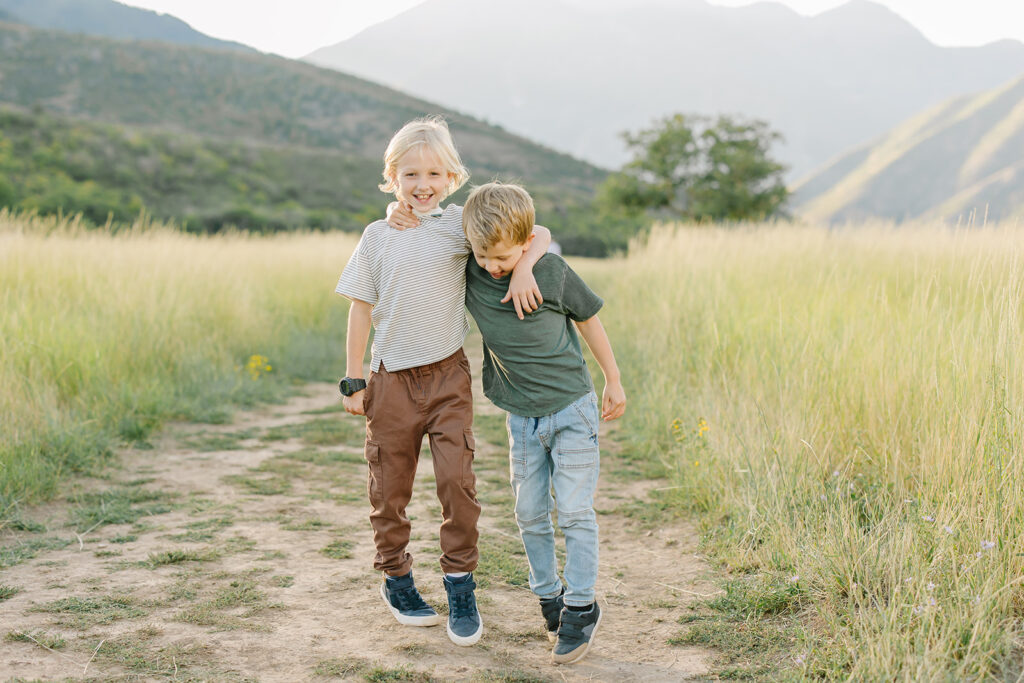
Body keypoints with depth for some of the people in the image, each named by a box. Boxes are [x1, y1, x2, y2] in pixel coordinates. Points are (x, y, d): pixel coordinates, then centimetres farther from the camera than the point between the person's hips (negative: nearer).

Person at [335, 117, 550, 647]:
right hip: (391, 379, 1)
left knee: (456, 478, -10)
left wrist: (523, 270, -21)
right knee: (389, 485, 9)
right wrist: (352, 381, 1)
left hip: (447, 374, -1)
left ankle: (461, 587, 4)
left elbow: (538, 235, -1)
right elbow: (361, 309, 4)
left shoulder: (461, 224, -1)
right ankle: (396, 579, 30)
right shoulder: (378, 236, 2)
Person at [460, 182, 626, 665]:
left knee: (574, 511, -4)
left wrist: (613, 381, 6)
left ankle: (581, 607, 7)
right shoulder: (467, 272, -9)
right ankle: (548, 597, 27)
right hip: (522, 418, 3)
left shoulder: (551, 271, -16)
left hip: (572, 409, -3)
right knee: (530, 514, 9)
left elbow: (587, 318, -1)